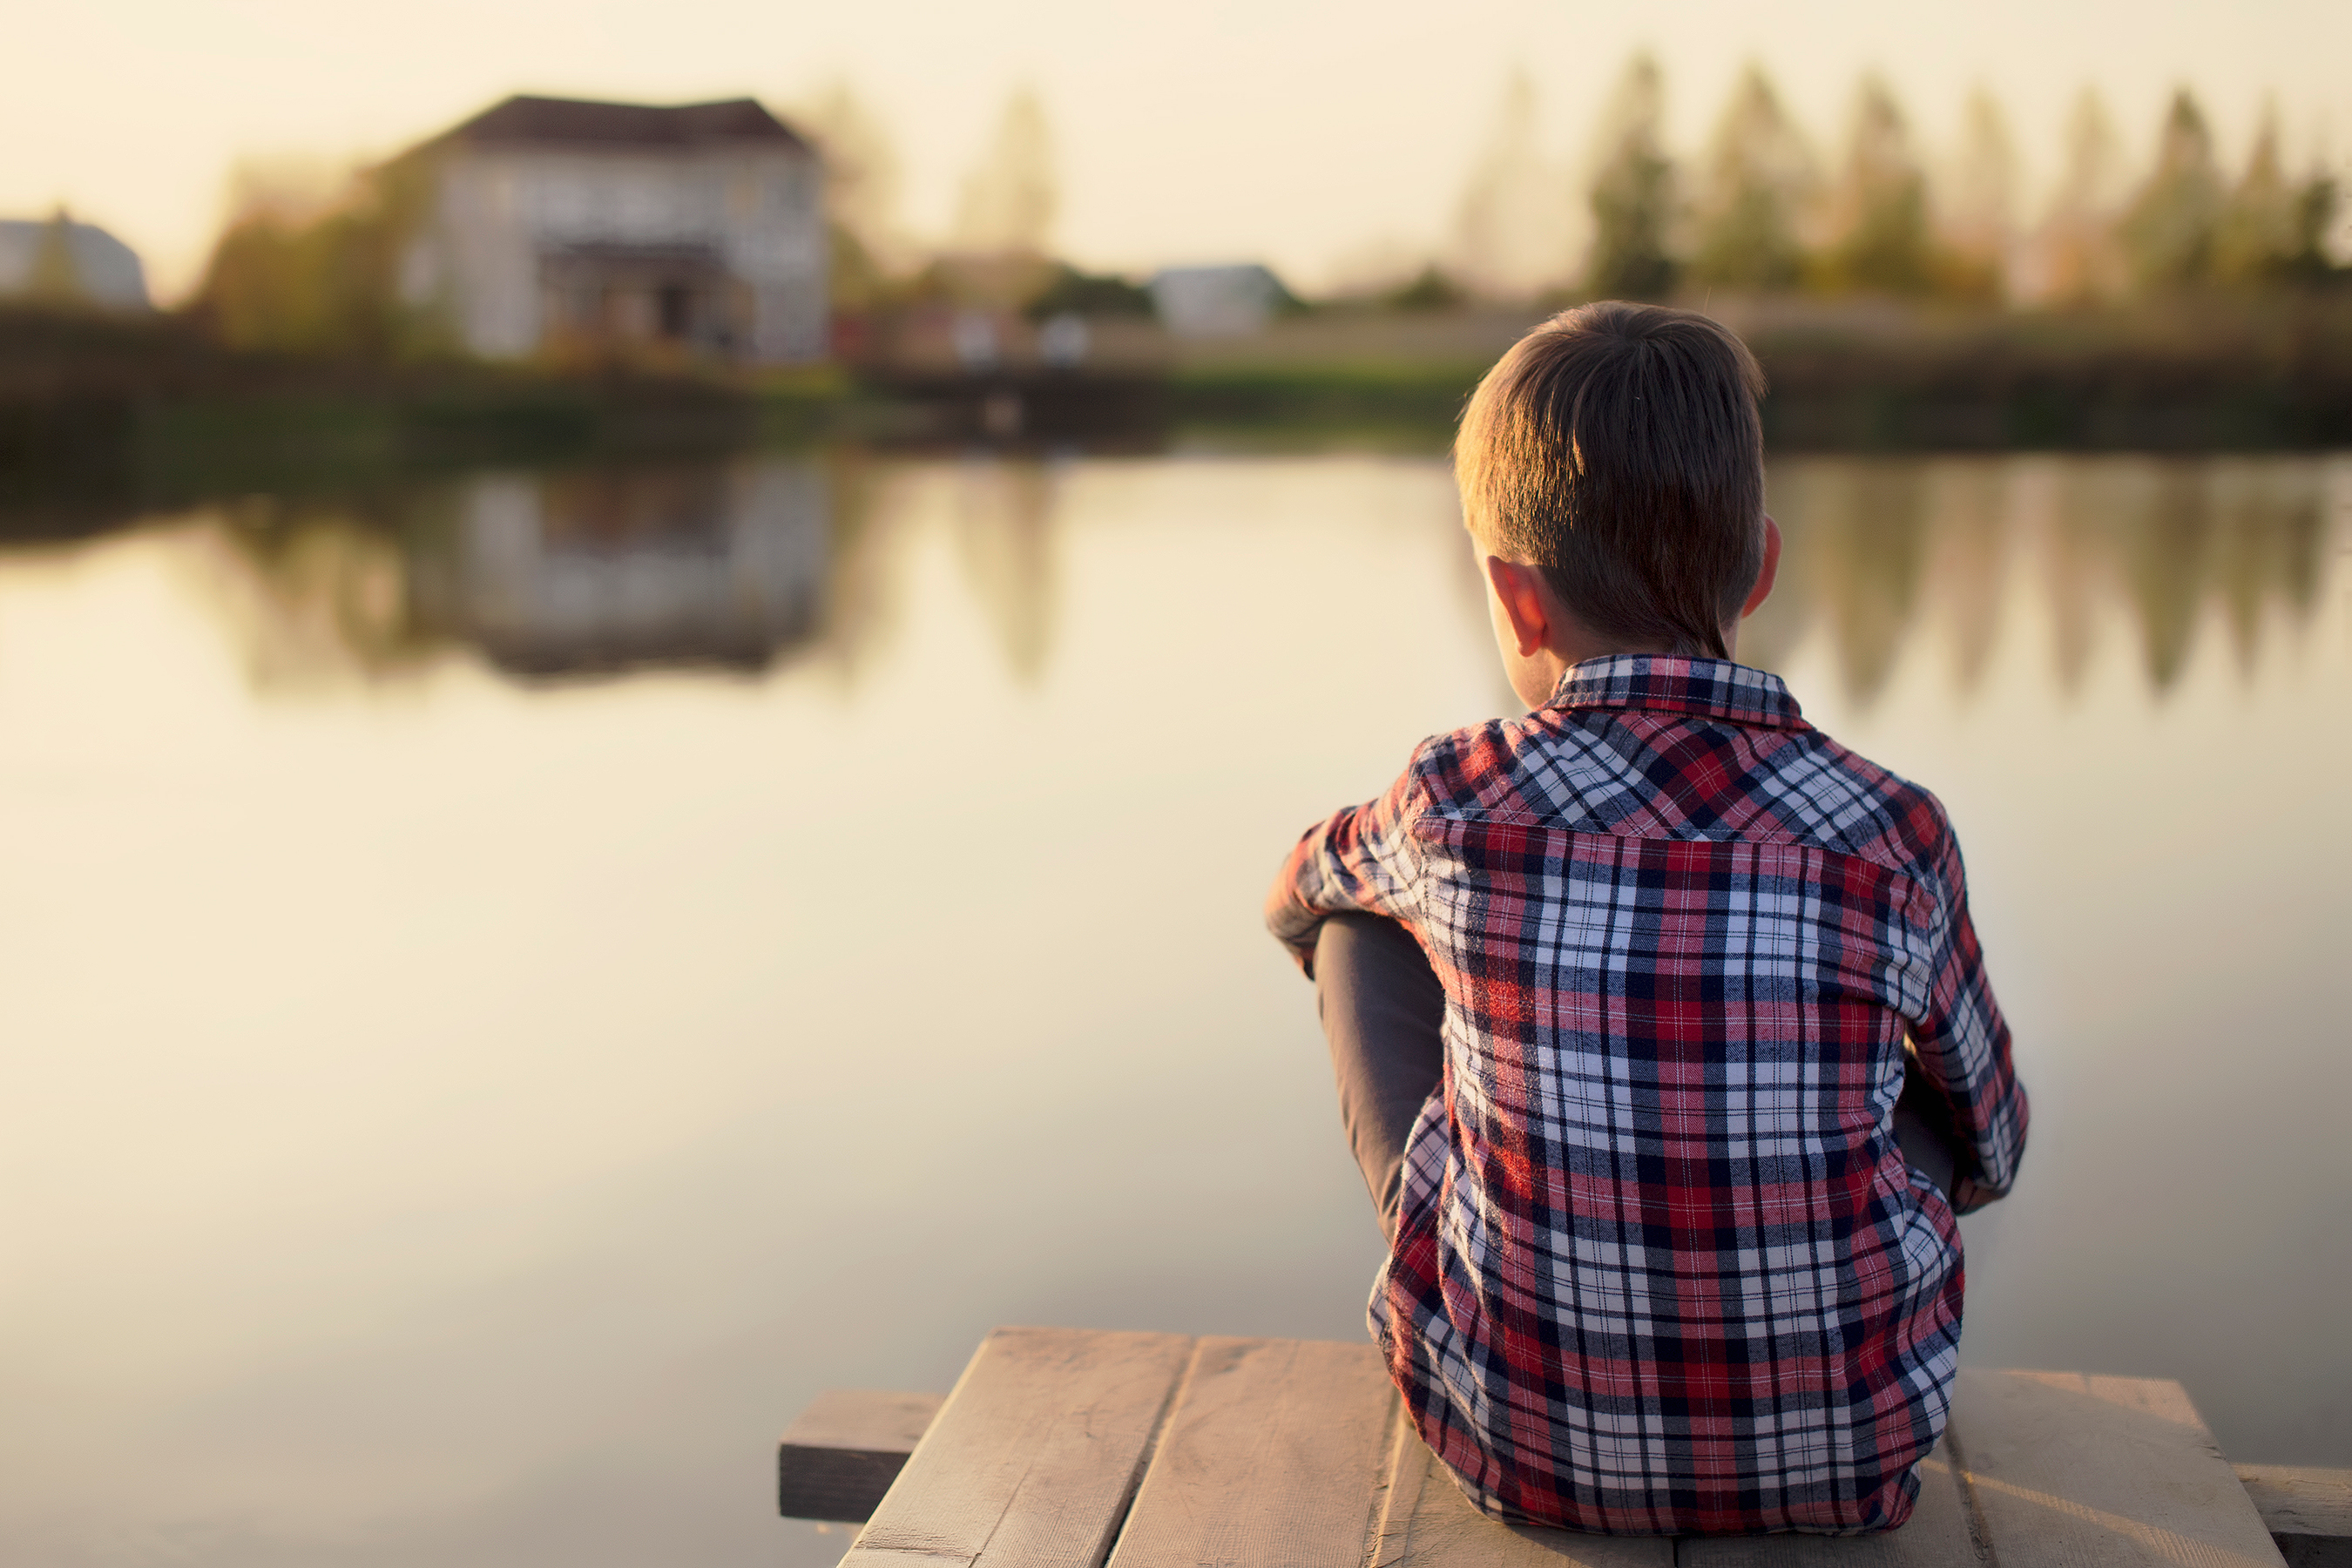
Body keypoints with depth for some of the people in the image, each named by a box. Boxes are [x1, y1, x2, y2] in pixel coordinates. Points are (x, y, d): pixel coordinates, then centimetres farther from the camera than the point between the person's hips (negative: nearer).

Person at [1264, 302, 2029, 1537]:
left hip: (1520, 1443, 0)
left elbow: (1298, 890, 14)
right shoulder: (1890, 836, -11)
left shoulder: (1454, 804, -12)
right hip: (1848, 1449, 1)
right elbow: (1987, 1150, 7)